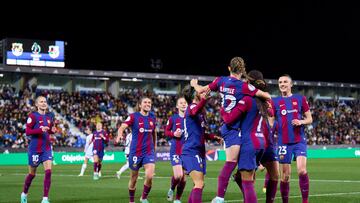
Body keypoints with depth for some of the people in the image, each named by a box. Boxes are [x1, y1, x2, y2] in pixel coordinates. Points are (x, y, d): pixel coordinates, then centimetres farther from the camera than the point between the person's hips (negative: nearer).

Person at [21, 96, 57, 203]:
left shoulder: (49, 116, 9)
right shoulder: (33, 116, -8)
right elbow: (27, 131, -13)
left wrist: (52, 130, -1)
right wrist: (41, 130, -26)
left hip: (46, 148, 4)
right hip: (35, 149, -4)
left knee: (48, 172, -12)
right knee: (32, 173, 8)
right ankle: (24, 194, 33)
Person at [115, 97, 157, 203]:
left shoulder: (152, 117, 5)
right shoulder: (134, 116, -7)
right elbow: (122, 127, -22)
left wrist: (154, 146, 24)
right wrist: (119, 135, -43)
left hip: (149, 151, 2)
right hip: (135, 152, -2)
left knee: (149, 176, -17)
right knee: (133, 179, 8)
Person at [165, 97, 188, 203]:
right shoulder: (173, 118, -1)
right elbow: (166, 131, 8)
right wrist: (174, 134, -11)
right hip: (175, 151, -2)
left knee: (184, 178, 4)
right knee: (178, 175, -16)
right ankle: (171, 189, 16)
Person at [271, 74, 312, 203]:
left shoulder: (300, 99, 7)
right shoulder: (275, 101, 8)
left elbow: (309, 119, 9)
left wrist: (301, 122, -11)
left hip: (299, 141, -1)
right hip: (284, 142, 1)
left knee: (302, 170, -17)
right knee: (285, 176, 2)